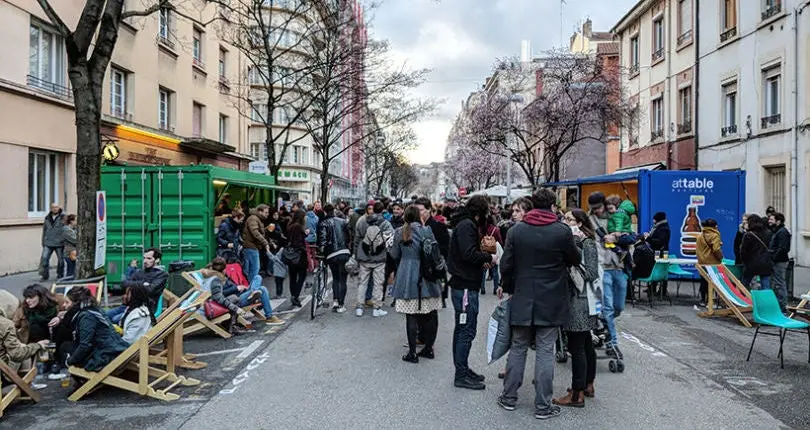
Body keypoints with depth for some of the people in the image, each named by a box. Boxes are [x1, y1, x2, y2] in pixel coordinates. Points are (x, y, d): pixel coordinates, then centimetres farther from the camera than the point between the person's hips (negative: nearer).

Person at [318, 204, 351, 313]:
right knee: (343, 279, 8)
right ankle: (341, 305, 6)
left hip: (331, 255, -1)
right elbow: (351, 236, 6)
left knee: (335, 278, 20)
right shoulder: (343, 221, 9)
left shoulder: (323, 224, 1)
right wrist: (352, 250, 13)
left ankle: (335, 300, 5)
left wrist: (321, 252, -1)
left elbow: (322, 239, -11)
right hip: (345, 253, 1)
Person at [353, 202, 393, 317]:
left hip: (364, 259, 3)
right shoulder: (386, 224, -10)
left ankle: (359, 307, 13)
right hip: (379, 259, -3)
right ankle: (377, 308, 10)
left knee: (362, 282, 12)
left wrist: (356, 256, 15)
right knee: (378, 283, 6)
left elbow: (356, 240, 6)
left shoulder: (362, 222, 0)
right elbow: (392, 240, -13)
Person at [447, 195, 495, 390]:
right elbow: (469, 253, -24)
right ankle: (461, 376, 2)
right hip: (465, 286, -11)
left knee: (461, 329, 17)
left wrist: (481, 262, 7)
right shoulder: (467, 226, -15)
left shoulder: (465, 224, 17)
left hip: (462, 285, 11)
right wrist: (488, 257, -10)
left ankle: (462, 369, 27)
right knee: (467, 331, -5)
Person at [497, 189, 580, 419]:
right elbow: (575, 260, 3)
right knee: (545, 352, 3)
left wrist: (507, 287, 16)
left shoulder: (516, 230, -2)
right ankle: (542, 406, 9)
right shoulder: (562, 231, -10)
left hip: (522, 300, 2)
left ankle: (509, 397, 21)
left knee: (518, 348, 13)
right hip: (551, 303, -2)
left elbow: (506, 265, 0)